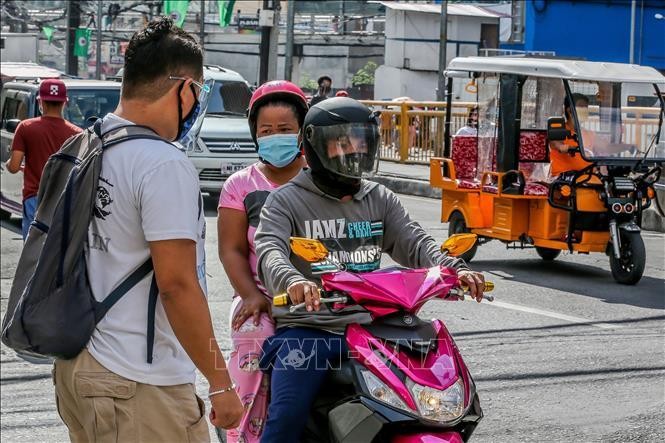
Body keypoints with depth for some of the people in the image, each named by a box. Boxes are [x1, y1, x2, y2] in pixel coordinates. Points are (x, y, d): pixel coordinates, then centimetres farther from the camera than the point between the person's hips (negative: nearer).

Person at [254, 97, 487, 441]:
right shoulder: (287, 201, 3)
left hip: (370, 329, 4)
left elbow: (414, 243, 4)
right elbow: (269, 251, -14)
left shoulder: (380, 200, 17)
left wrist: (455, 269, -18)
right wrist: (292, 280, -38)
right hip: (307, 329, -4)